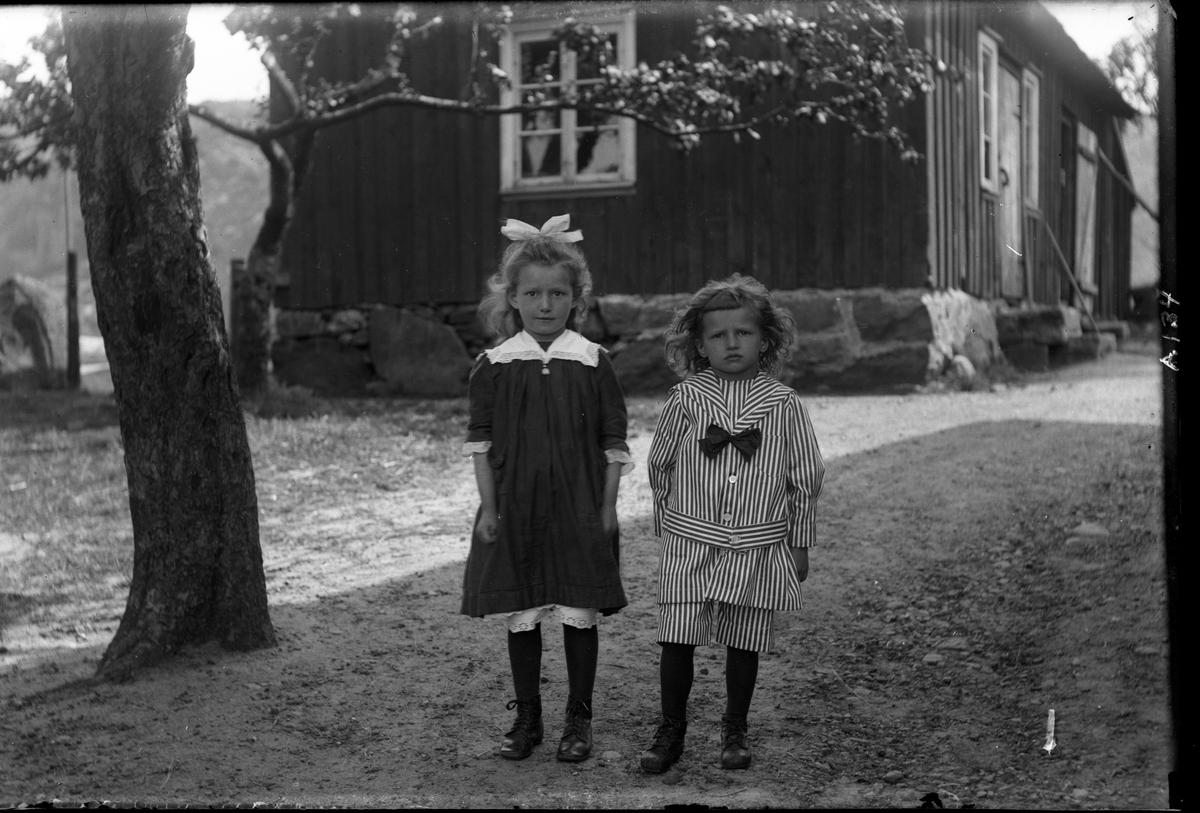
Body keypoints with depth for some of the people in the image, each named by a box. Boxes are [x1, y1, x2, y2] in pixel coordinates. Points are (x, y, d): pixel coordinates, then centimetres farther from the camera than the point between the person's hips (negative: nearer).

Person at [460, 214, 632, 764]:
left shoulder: (592, 363, -2)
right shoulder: (494, 366, 0)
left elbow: (614, 441, 1)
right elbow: (480, 440, 3)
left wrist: (608, 506, -3)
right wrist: (488, 506, -2)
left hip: (579, 510, -1)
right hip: (513, 511, 1)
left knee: (579, 615, 5)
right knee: (520, 616, 8)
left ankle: (579, 719, 18)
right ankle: (526, 719, 22)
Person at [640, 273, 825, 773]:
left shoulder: (783, 404, -2)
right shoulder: (686, 399, -2)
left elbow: (805, 477, 5)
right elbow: (659, 464, 10)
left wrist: (799, 543, 7)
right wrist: (670, 519, 13)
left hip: (757, 547, 0)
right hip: (689, 545, 0)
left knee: (744, 643, 7)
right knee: (676, 641, -1)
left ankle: (735, 731, 25)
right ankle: (670, 731, 14)